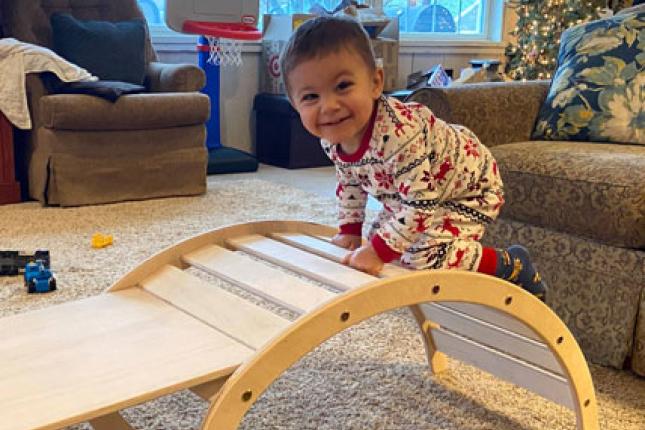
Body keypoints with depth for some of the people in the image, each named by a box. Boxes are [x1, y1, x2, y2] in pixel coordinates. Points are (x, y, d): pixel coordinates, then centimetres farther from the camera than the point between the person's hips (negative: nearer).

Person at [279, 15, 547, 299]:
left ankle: (510, 264, -1)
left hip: (467, 190, -9)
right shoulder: (331, 140, -15)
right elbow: (350, 184, 7)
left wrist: (379, 251, -33)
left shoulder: (397, 132, -43)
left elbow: (420, 202, -38)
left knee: (424, 259, -23)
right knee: (380, 238, 18)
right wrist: (349, 231, 5)